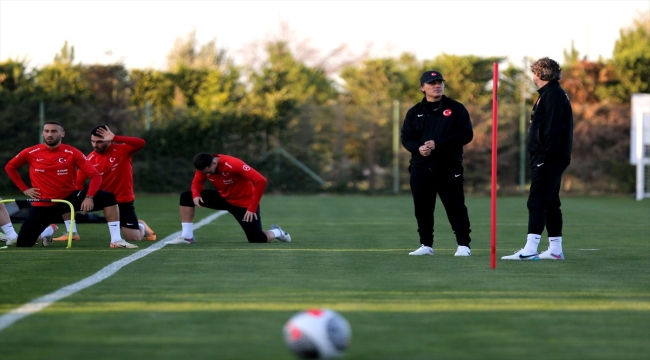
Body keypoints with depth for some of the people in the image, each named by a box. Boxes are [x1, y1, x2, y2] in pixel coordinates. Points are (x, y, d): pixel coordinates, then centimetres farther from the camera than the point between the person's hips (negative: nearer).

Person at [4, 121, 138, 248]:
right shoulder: (30, 153, -7)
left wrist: (89, 197, -26)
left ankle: (116, 240, -18)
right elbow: (10, 167, 10)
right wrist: (24, 189, 3)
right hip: (43, 204, 0)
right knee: (22, 245, -6)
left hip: (70, 197, 0)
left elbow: (95, 175, -12)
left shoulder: (72, 153, -11)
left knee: (108, 198, -21)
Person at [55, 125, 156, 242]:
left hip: (123, 200, -3)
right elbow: (77, 182, -11)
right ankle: (72, 233, -2)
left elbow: (141, 143, -36)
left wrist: (114, 138, -42)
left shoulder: (121, 150, -17)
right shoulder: (90, 159, -10)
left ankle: (141, 226, 33)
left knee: (134, 238, -4)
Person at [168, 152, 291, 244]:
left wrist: (253, 207, -31)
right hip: (224, 198, 6)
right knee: (186, 197, -8)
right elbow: (197, 183, 4)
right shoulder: (204, 167, -16)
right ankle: (187, 237, -4)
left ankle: (276, 232, 23)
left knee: (257, 241, -13)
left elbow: (261, 181, -34)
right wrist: (196, 195, -21)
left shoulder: (233, 165, -35)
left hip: (244, 203, -6)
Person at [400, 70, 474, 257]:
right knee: (422, 208, 4)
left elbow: (467, 134, -5)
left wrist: (438, 144, -15)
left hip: (448, 167, -3)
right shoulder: (415, 112, 13)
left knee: (455, 206, -5)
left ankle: (463, 245, 2)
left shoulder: (456, 109, 3)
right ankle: (426, 245, 14)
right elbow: (406, 137, 9)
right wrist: (418, 148, -15)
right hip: (420, 168, 3)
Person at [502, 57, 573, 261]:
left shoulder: (553, 95, -12)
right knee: (550, 203, 13)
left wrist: (545, 156, -24)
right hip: (547, 160, 11)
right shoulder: (549, 93, 19)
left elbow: (554, 130, -21)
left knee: (537, 203, -14)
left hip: (548, 160, -11)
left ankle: (530, 249, -19)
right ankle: (555, 249, 17)